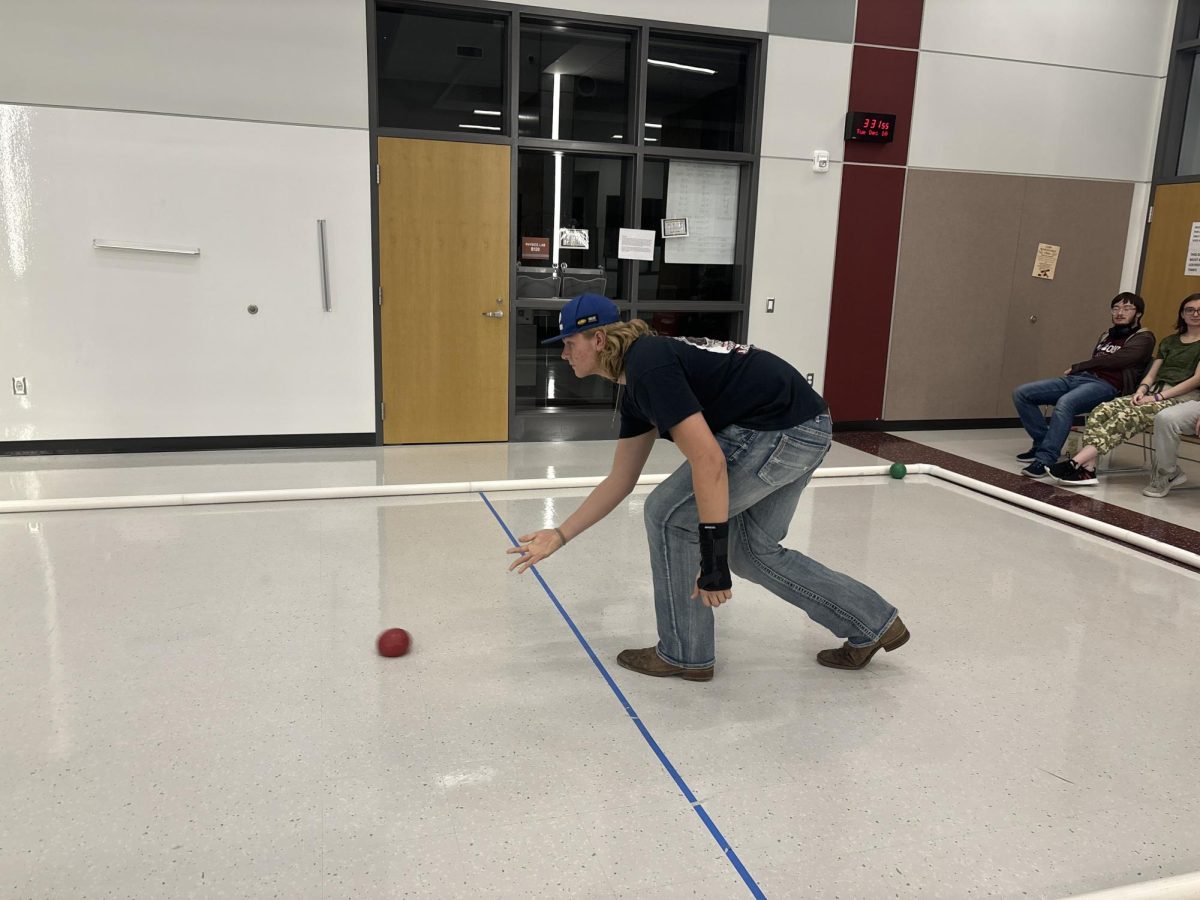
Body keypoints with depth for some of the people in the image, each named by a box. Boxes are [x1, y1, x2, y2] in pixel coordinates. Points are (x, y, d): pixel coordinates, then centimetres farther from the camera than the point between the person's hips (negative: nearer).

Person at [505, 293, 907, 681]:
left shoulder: (649, 365, -18)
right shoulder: (633, 386, 13)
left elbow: (708, 461, -25)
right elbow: (620, 480, 18)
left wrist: (714, 558, -22)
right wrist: (559, 536, 18)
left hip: (784, 429, -10)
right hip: (802, 429, 10)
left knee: (669, 514, -3)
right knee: (751, 553, 20)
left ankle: (685, 654, 13)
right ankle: (874, 624, 31)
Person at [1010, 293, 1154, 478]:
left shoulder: (1143, 337, 7)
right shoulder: (1107, 335, 30)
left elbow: (1114, 361, -8)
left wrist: (1076, 368, -2)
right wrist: (1075, 371, 3)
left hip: (1106, 385, -8)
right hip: (1077, 379, 8)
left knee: (1065, 403, -39)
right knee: (1021, 394, -8)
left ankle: (1045, 460, -38)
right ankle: (1043, 444, -2)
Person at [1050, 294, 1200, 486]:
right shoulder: (1169, 341, 25)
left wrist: (1159, 396, -14)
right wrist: (1142, 389, -4)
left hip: (1182, 398, -6)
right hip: (1154, 392, 6)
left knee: (1127, 416, -34)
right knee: (1102, 410, -24)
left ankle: (1077, 463, -46)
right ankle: (1087, 469, -38)